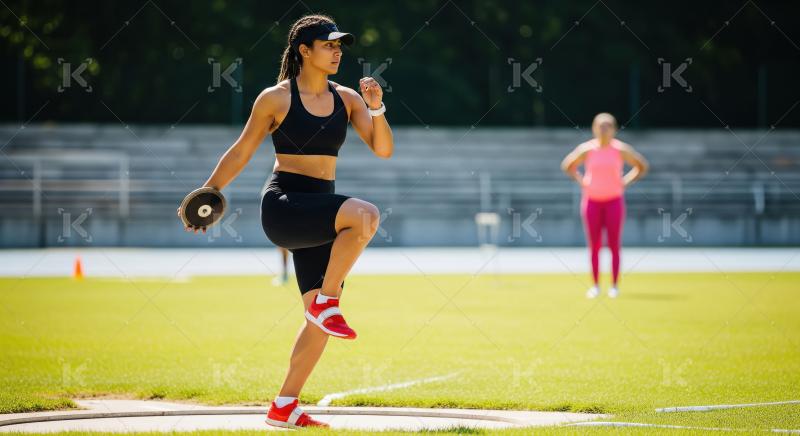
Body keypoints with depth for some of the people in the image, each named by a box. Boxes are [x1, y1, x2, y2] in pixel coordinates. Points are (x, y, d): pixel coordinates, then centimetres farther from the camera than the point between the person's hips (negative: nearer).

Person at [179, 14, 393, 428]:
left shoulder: (346, 99, 10)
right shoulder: (276, 98, -3)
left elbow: (383, 149, 4)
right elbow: (242, 151, 5)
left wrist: (376, 108, -12)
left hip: (319, 214, 6)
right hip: (283, 206, -6)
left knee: (320, 320, 2)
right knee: (365, 215, -32)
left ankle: (284, 407, 12)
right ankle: (327, 301, -19)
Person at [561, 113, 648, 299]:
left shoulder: (620, 150, -4)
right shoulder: (586, 149, -3)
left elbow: (642, 166, 7)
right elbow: (567, 166, 11)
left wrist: (625, 181, -2)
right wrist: (581, 181, 0)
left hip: (614, 200, -1)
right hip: (591, 199, 1)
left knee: (614, 245, -2)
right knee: (594, 245, 1)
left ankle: (614, 285, 3)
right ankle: (595, 285, 8)